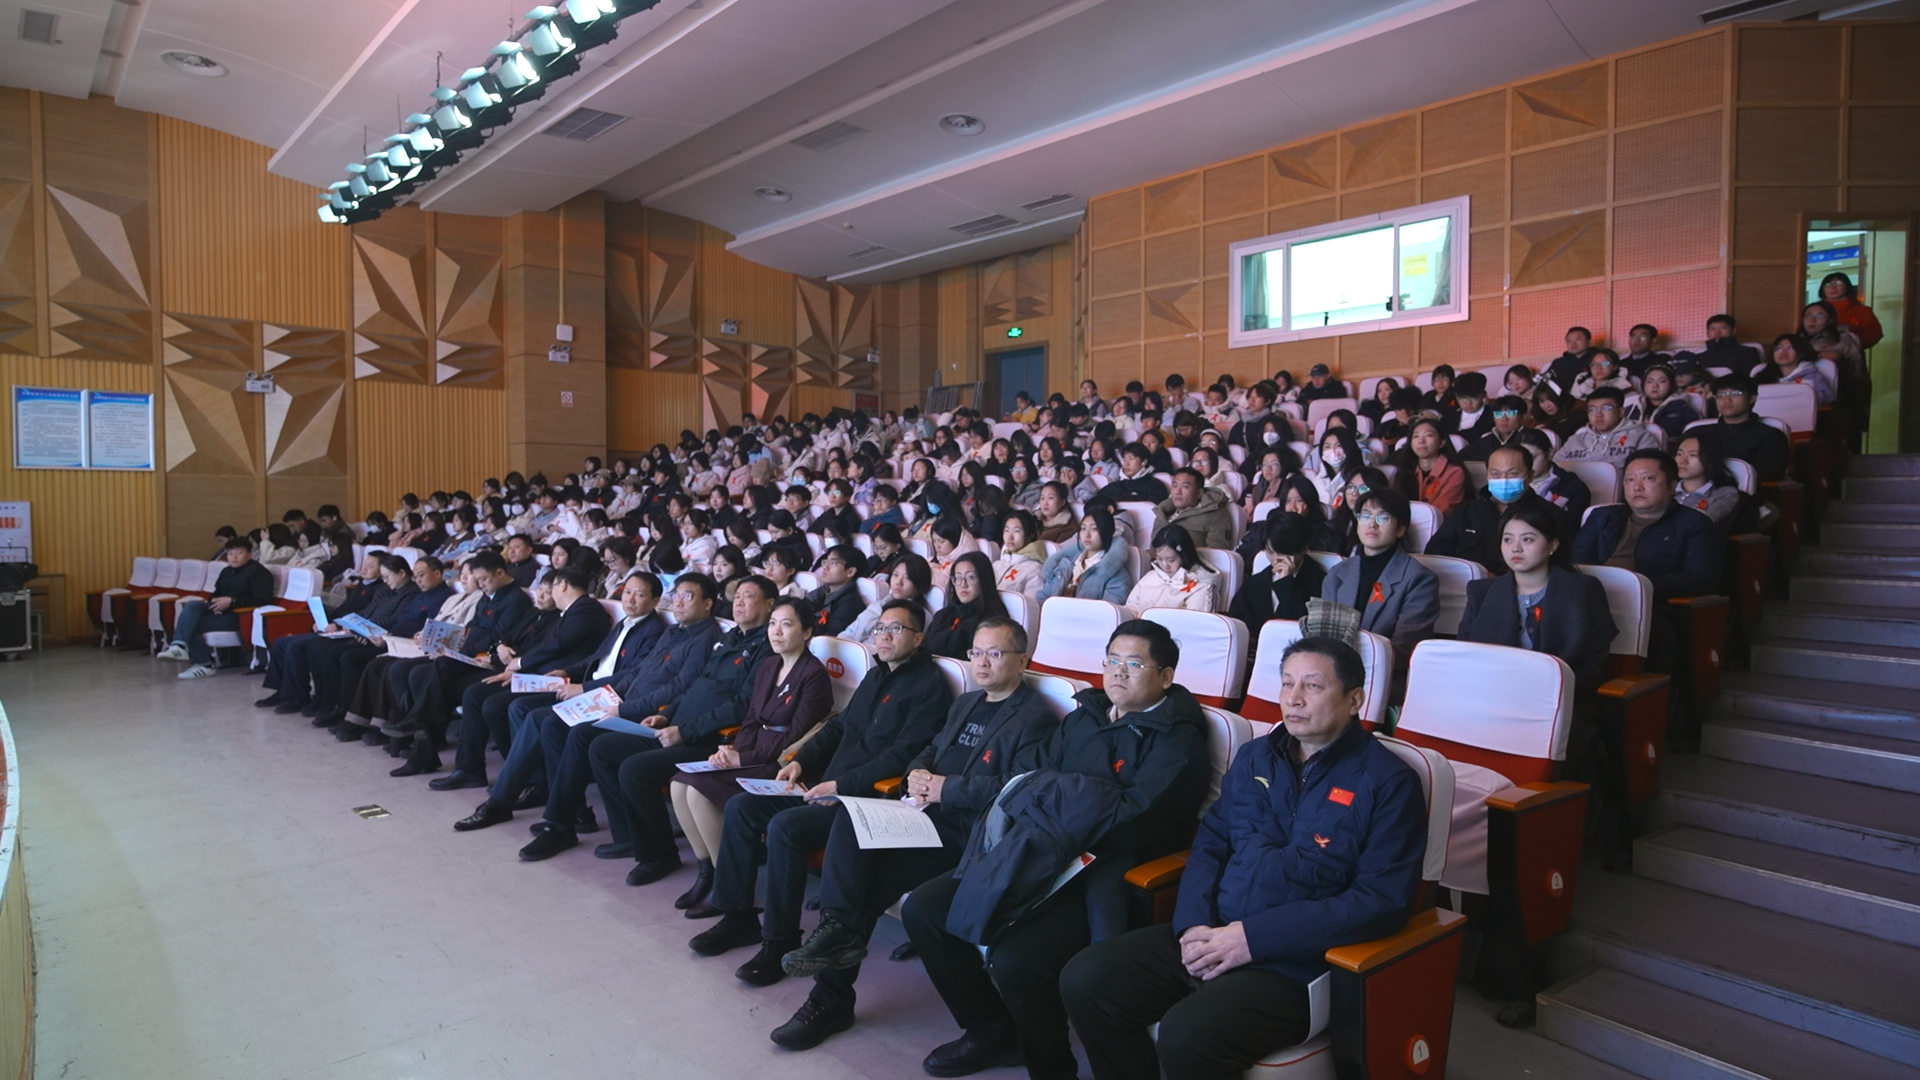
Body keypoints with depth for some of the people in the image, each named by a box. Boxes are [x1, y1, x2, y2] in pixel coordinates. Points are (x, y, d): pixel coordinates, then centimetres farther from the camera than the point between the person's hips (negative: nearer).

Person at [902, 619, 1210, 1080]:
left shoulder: (1177, 742, -6)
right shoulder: (1085, 715, 16)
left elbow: (1130, 821, -18)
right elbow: (1036, 775, 18)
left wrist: (1045, 789, -9)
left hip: (1100, 879, -8)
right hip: (1036, 857, 8)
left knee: (1016, 959, -31)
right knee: (922, 909, -1)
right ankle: (992, 1032, 18)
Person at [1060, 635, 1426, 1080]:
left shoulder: (1389, 782, -5)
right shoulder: (1254, 757, 14)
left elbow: (1383, 901, -13)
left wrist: (1253, 938, -17)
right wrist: (1194, 924, -6)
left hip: (1296, 959, -5)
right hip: (1212, 933, 6)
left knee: (1186, 1037, -30)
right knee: (1083, 981, -11)